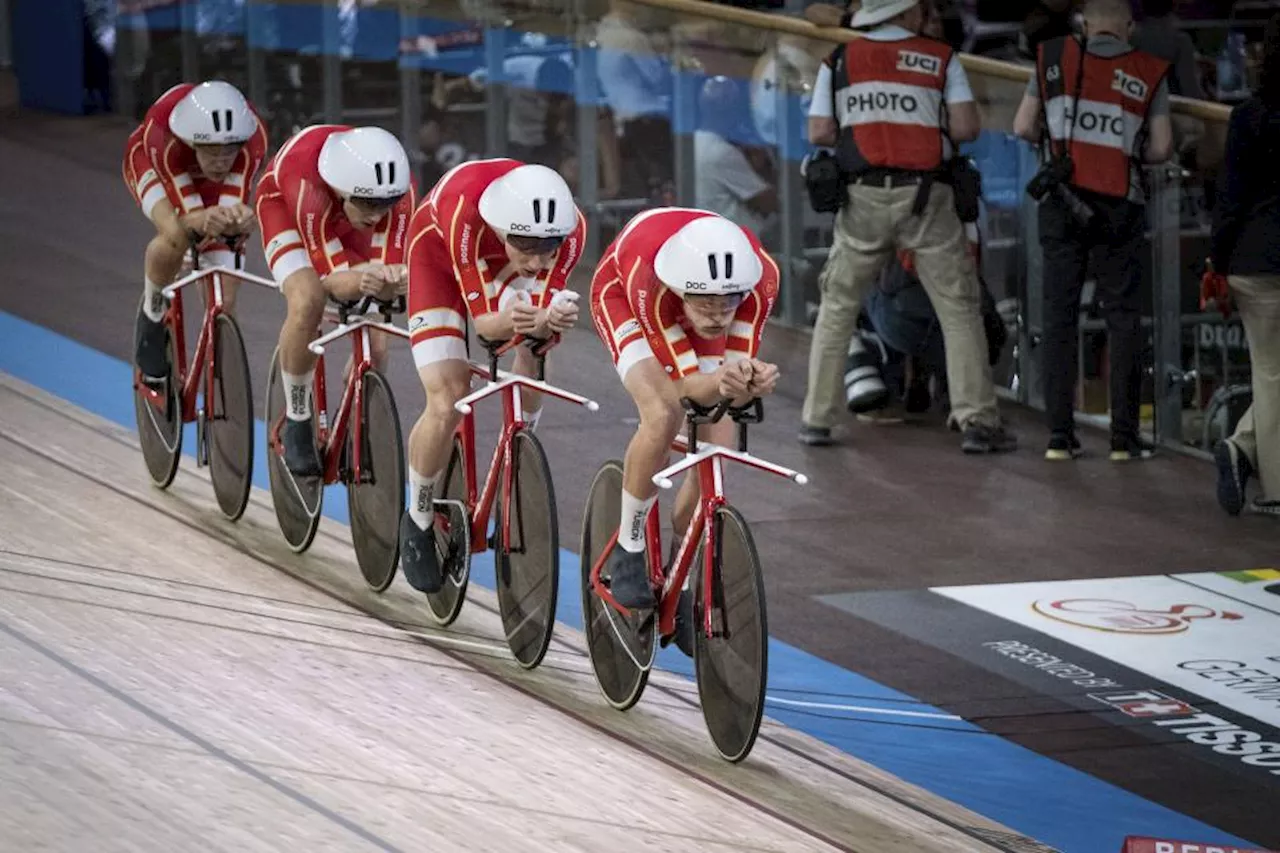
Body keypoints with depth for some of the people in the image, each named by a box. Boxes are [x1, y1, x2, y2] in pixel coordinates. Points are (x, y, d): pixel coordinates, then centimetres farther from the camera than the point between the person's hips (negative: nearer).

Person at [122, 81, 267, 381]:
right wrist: (204, 220, -67)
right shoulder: (164, 136, -43)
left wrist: (239, 219, -63)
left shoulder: (252, 138, -39)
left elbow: (234, 205, -39)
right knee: (177, 236, -35)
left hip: (206, 182, 2)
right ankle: (152, 314, -6)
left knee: (223, 300, -10)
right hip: (152, 165, -2)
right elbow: (188, 215, -43)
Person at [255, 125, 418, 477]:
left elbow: (390, 264, -31)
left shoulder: (399, 189, -35)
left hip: (344, 215, 3)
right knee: (308, 303, -30)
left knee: (374, 344, -10)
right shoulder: (308, 186, -43)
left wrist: (392, 280, -55)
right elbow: (333, 277, -37)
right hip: (285, 206, -3)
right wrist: (361, 282, -59)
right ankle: (296, 423, -11)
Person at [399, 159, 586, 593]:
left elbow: (543, 311, -28)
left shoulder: (571, 228, -35)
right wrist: (508, 321, -58)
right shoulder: (465, 214, -44)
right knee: (447, 405, -16)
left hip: (502, 263, 3)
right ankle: (418, 521, 9)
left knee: (532, 354, -23)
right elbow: (483, 321, -36)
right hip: (438, 255, -3)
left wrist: (548, 321, -51)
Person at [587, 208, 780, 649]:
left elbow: (741, 365, -29)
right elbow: (686, 384, -37)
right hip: (621, 293, -3)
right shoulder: (650, 281, -44)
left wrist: (752, 382, -52)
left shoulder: (761, 277, -37)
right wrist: (720, 381, -59)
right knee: (663, 415, -30)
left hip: (686, 298, 3)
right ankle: (628, 551, -11)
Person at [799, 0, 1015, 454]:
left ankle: (817, 417, 12)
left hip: (863, 196, 2)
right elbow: (967, 127, -4)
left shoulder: (839, 61, 7)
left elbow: (819, 133, 1)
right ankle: (977, 421, -5)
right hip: (925, 196, -1)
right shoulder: (940, 59, 4)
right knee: (959, 310, 3)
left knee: (837, 308, 14)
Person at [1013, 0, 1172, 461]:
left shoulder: (1055, 57, 5)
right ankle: (1124, 436, -2)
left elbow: (1023, 126, 5)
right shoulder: (1149, 72, 3)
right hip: (1119, 208, -1)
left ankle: (1060, 435, -2)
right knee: (1123, 319, 4)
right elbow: (1161, 148, 3)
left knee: (1059, 318, 4)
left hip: (1063, 203, 1)